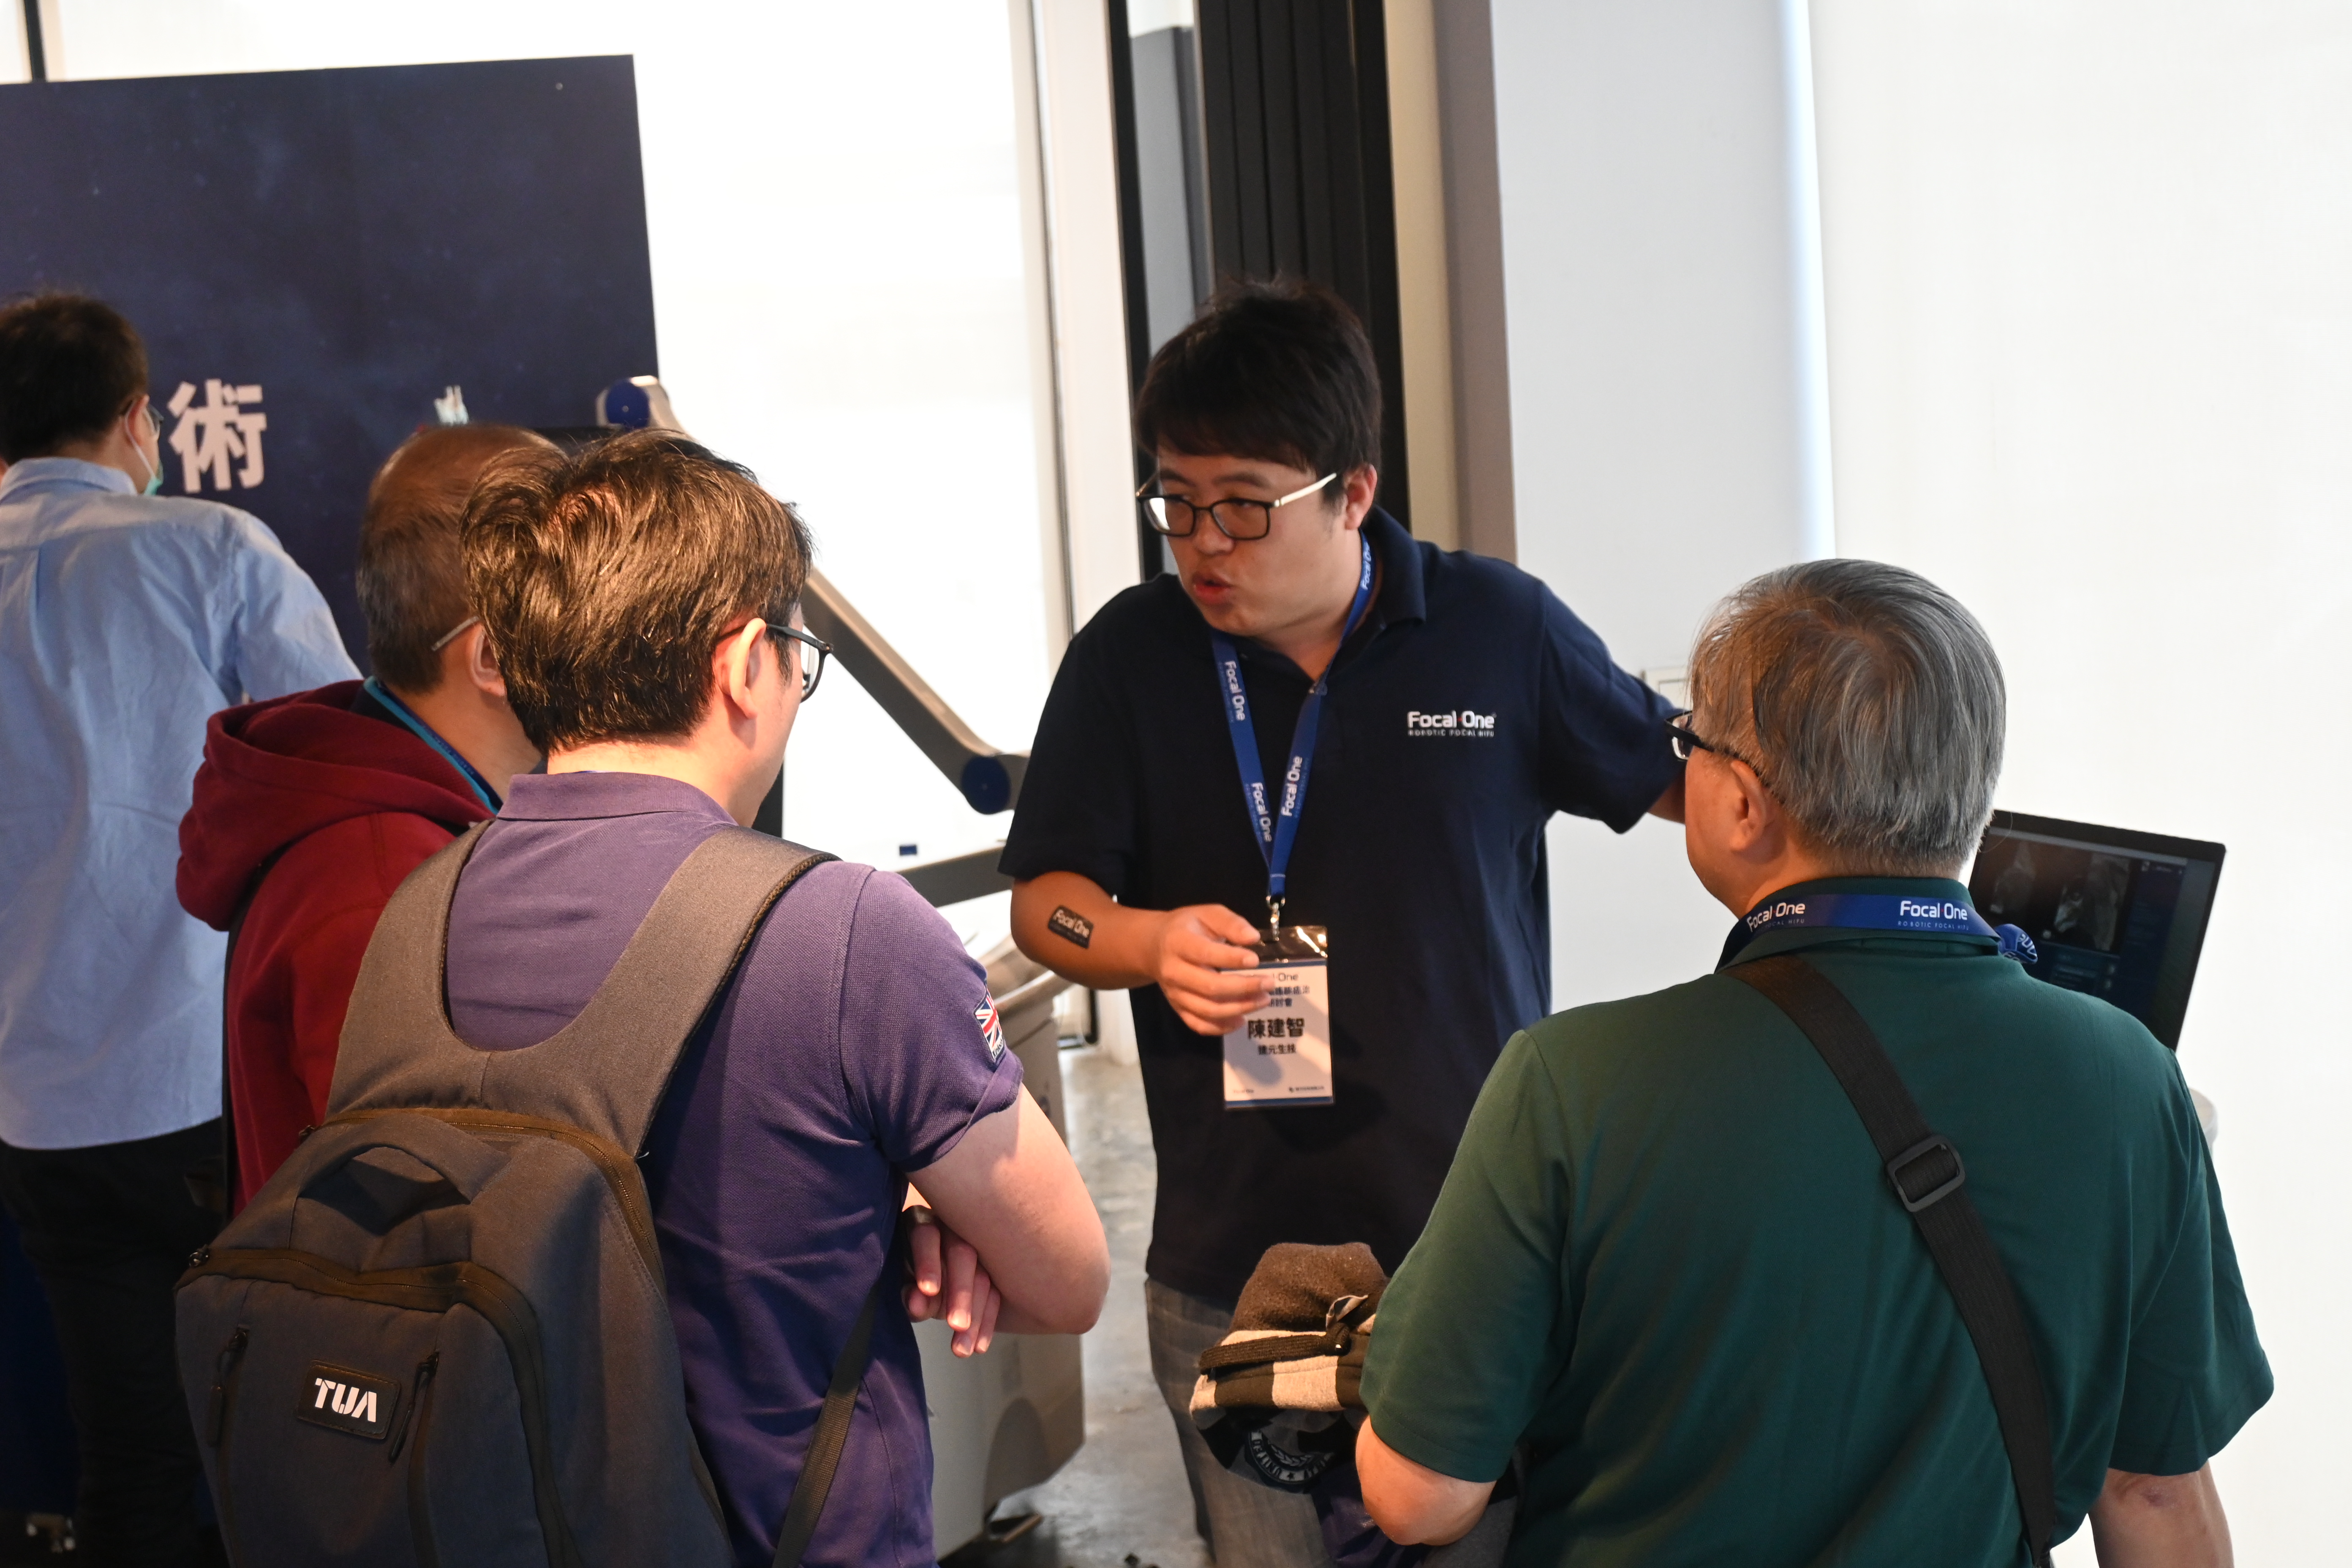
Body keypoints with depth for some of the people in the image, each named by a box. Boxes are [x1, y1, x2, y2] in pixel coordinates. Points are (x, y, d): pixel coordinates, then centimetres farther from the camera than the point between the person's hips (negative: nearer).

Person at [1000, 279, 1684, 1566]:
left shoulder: (1499, 629, -1)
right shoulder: (1131, 654, 1)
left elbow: (1685, 781, 12)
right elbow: (1044, 898, 6)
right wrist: (1153, 945, -14)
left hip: (1480, 1239, -1)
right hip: (1231, 1256, 1)